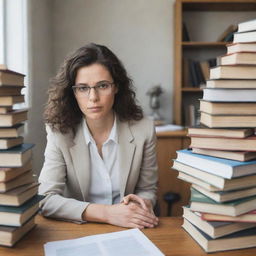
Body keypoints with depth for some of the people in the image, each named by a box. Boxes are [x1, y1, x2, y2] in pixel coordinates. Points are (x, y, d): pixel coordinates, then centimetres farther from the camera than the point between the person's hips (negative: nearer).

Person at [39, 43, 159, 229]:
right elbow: (46, 200, -15)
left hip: (128, 233, 2)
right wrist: (107, 213, -25)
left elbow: (148, 190, 6)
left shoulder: (144, 129, -6)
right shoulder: (59, 131, -8)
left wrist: (142, 204, -17)